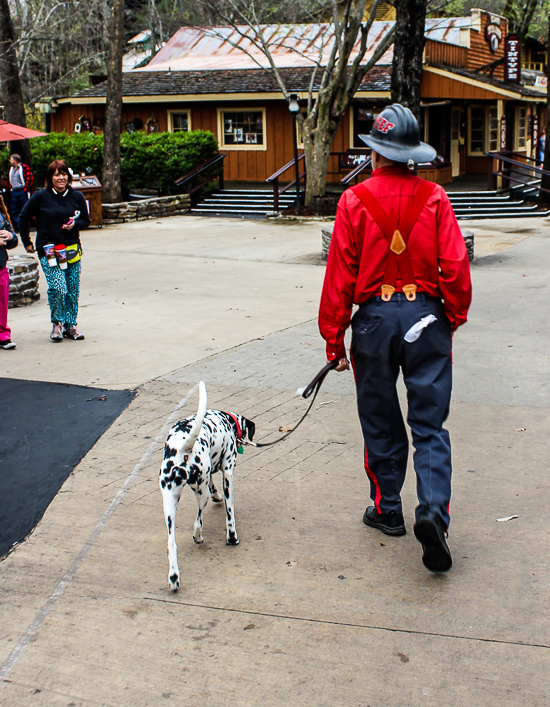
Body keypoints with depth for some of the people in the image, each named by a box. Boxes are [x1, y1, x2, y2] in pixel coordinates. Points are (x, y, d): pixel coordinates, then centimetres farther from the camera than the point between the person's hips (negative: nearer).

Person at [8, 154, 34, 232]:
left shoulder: (25, 168, -7)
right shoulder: (11, 169, 16)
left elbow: (30, 179, -11)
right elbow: (9, 180, 26)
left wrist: (25, 189, -14)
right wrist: (10, 188, 12)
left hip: (22, 191, -7)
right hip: (14, 192, 7)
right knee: (14, 210, 6)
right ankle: (17, 227, 11)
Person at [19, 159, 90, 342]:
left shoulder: (77, 197, 3)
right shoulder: (40, 197, -4)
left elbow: (86, 220, 13)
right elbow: (23, 218, 6)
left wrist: (74, 224, -9)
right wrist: (27, 242, 6)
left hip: (72, 249, 3)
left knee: (72, 291, 5)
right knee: (58, 288, -15)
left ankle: (70, 325, 20)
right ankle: (57, 323, 7)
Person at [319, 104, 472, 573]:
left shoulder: (355, 201, -6)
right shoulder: (434, 198, -3)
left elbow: (340, 274, -4)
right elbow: (455, 267, -4)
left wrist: (334, 338, 3)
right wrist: (454, 317, 12)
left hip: (375, 318, 0)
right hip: (426, 315, 1)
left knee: (381, 423, 14)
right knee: (430, 425, 5)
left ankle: (387, 510, 25)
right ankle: (433, 512, -11)